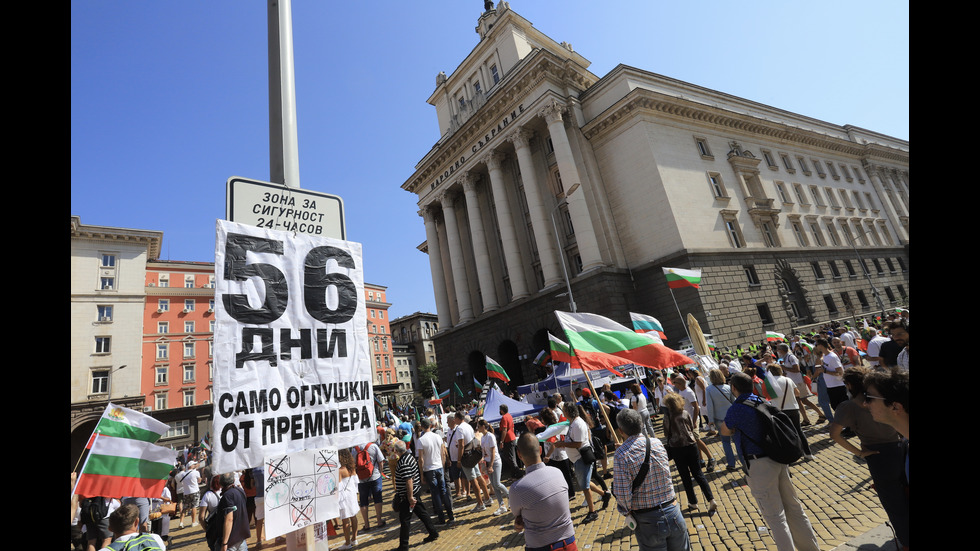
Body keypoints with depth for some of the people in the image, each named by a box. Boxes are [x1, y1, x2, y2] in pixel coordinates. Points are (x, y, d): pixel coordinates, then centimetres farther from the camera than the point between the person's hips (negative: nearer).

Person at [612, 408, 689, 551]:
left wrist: (626, 511, 1)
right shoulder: (657, 443, -6)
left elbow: (622, 494, -19)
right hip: (672, 512, 3)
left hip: (647, 521, -3)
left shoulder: (621, 455, -19)